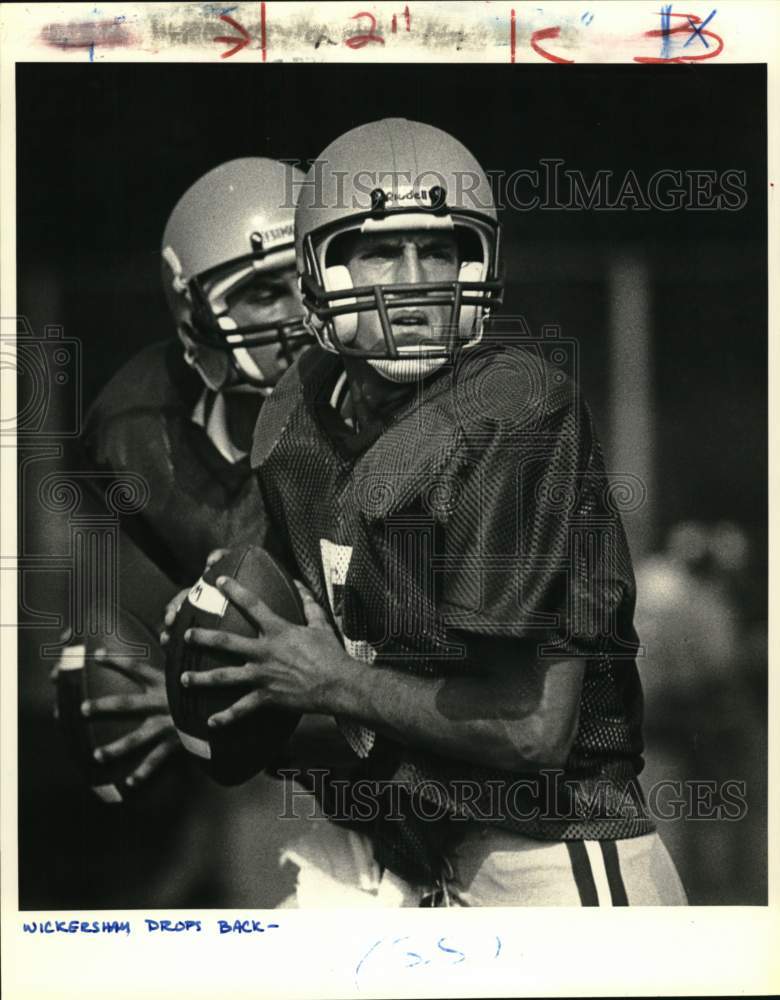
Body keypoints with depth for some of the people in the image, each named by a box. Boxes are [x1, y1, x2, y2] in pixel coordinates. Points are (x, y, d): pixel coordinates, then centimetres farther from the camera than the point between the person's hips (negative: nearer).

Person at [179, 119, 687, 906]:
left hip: (543, 841, -6)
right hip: (382, 824, 7)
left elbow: (536, 727, -24)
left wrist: (339, 684, -15)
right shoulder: (300, 416, 1)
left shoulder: (512, 419, -23)